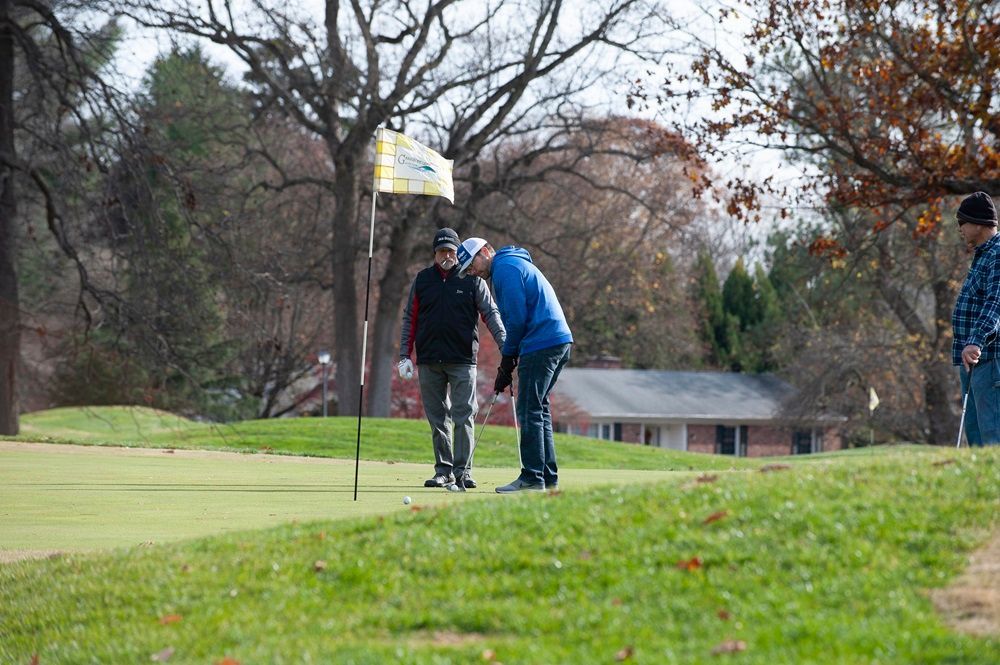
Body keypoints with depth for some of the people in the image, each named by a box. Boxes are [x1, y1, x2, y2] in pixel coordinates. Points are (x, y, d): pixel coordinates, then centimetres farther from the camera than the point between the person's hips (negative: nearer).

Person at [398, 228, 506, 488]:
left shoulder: (472, 280, 4)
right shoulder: (422, 280, 10)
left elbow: (490, 313, 0)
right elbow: (410, 319, 12)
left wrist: (504, 344, -16)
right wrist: (404, 356, 4)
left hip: (463, 361, -2)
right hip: (429, 362, 3)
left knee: (464, 417, -7)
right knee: (437, 419, 6)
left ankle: (462, 470, -5)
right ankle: (443, 471, 12)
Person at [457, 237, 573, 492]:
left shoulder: (505, 268, -8)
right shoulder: (514, 264, 24)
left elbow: (516, 318, -14)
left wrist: (508, 359, -3)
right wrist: (509, 359, 15)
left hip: (540, 345, -10)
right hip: (559, 340, 10)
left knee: (530, 411, -8)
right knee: (539, 409, 14)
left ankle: (532, 478, -10)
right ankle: (548, 476, 14)